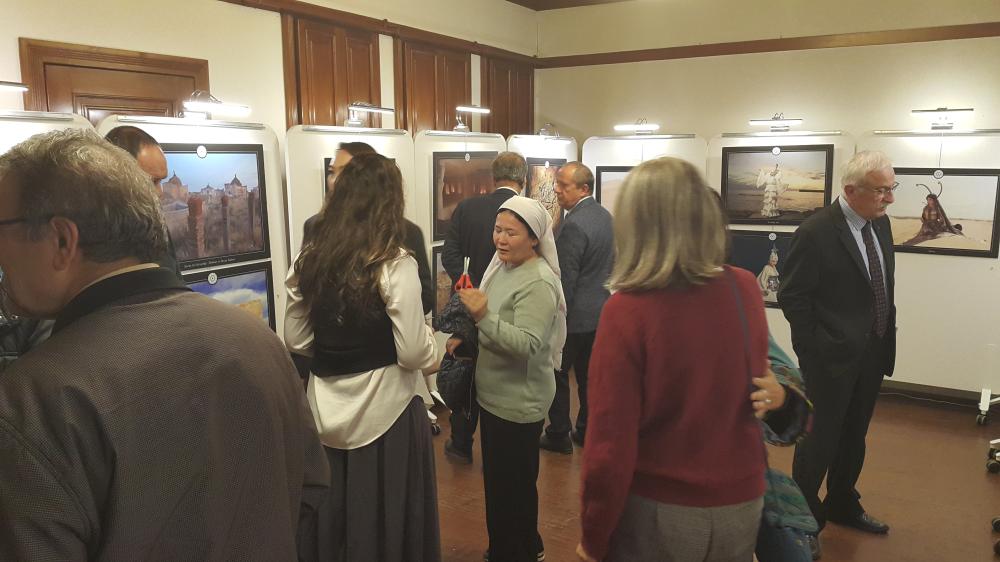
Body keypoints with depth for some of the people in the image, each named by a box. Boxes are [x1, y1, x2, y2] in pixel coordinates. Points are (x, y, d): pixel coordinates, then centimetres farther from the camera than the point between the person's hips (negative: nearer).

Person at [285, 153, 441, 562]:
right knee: (387, 522, 13)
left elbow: (296, 341, 8)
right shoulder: (395, 264, -16)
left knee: (331, 519, 20)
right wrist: (431, 339, 2)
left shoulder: (310, 260, 1)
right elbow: (414, 354, -18)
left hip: (326, 410, 5)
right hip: (385, 411, -5)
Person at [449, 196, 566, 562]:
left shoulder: (538, 283, -22)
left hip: (518, 402, -9)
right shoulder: (501, 264, 6)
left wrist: (483, 316, -38)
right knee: (498, 480, 22)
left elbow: (526, 345, -30)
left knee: (513, 486, 5)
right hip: (494, 395, 9)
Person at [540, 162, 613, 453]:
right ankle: (587, 430, 28)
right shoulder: (605, 216, 6)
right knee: (589, 375, 17)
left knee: (557, 375, 5)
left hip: (575, 314, -9)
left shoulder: (573, 225, -22)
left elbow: (565, 279, -21)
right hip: (600, 309, 9)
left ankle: (559, 435, 15)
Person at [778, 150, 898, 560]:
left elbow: (882, 286, 13)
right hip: (832, 357, -7)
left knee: (853, 437, 20)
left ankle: (842, 505, 40)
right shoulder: (817, 231, -19)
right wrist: (818, 347, -14)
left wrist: (886, 334, 8)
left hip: (871, 353, 7)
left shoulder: (880, 223, 4)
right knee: (822, 438, 4)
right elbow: (791, 297, -17)